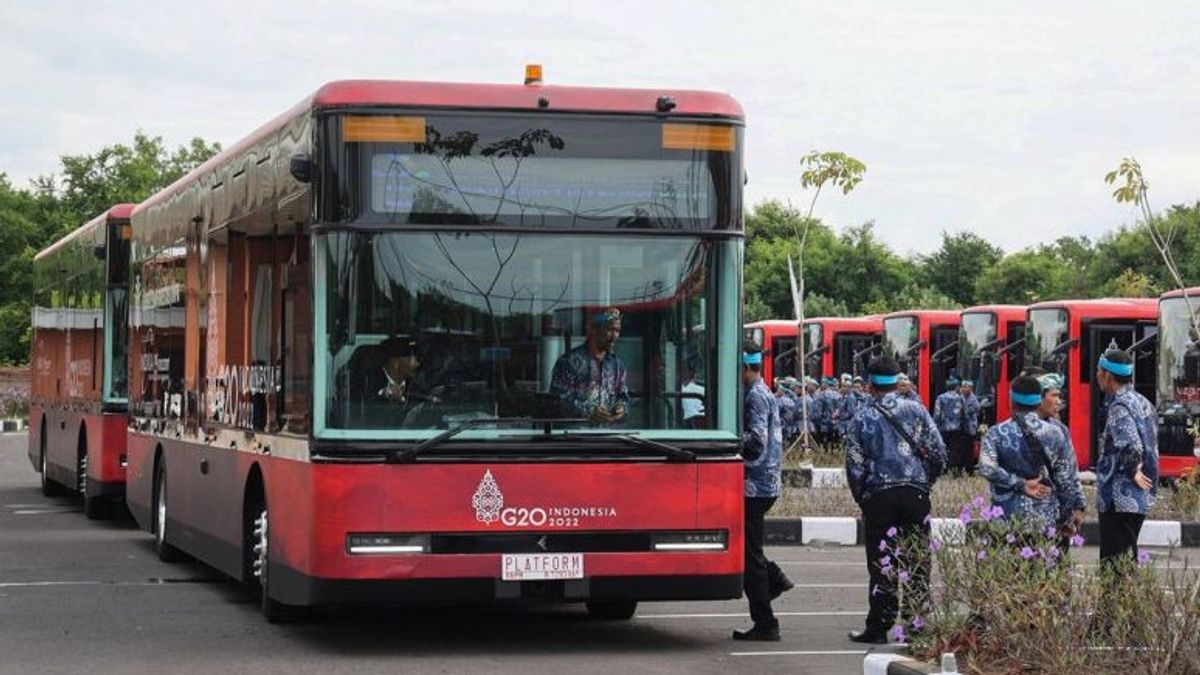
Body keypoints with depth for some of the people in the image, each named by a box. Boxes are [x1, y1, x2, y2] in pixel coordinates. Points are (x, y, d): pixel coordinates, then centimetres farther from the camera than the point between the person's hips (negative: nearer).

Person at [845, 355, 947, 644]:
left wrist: (862, 498, 12)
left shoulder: (862, 418, 1)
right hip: (915, 495, 1)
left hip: (878, 497, -1)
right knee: (918, 560, 8)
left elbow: (854, 465, -1)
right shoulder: (916, 410, 2)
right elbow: (938, 453, 1)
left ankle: (878, 627, 5)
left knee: (880, 564, 5)